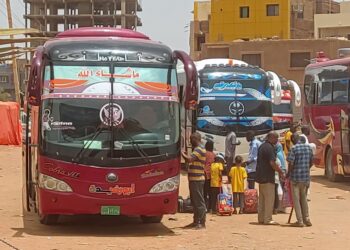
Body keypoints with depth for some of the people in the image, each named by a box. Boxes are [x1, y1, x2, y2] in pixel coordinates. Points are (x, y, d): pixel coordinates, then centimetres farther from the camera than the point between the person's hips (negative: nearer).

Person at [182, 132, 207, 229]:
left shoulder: (199, 149, -13)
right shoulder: (197, 149, 20)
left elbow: (189, 159, -26)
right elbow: (191, 161, 22)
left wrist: (183, 154, -10)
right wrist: (185, 155, 10)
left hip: (197, 179, -11)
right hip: (194, 179, 11)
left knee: (199, 201, -8)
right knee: (195, 201, 14)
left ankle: (202, 223, -7)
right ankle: (196, 221, 20)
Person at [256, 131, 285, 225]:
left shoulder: (262, 146, 15)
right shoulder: (270, 148, -16)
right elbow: (272, 163, -22)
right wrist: (280, 172, -11)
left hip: (261, 176, 10)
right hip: (267, 177, -10)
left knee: (262, 198, 13)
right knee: (269, 198, -6)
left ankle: (261, 218, 16)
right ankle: (267, 219, -6)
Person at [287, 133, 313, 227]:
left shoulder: (294, 148, -12)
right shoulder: (308, 147, 5)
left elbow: (291, 164, -15)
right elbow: (311, 163, 11)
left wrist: (288, 174, 1)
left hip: (295, 177, -5)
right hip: (306, 177, 5)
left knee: (296, 199, 3)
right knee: (304, 198, 17)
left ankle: (300, 221, 2)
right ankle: (306, 219, 16)